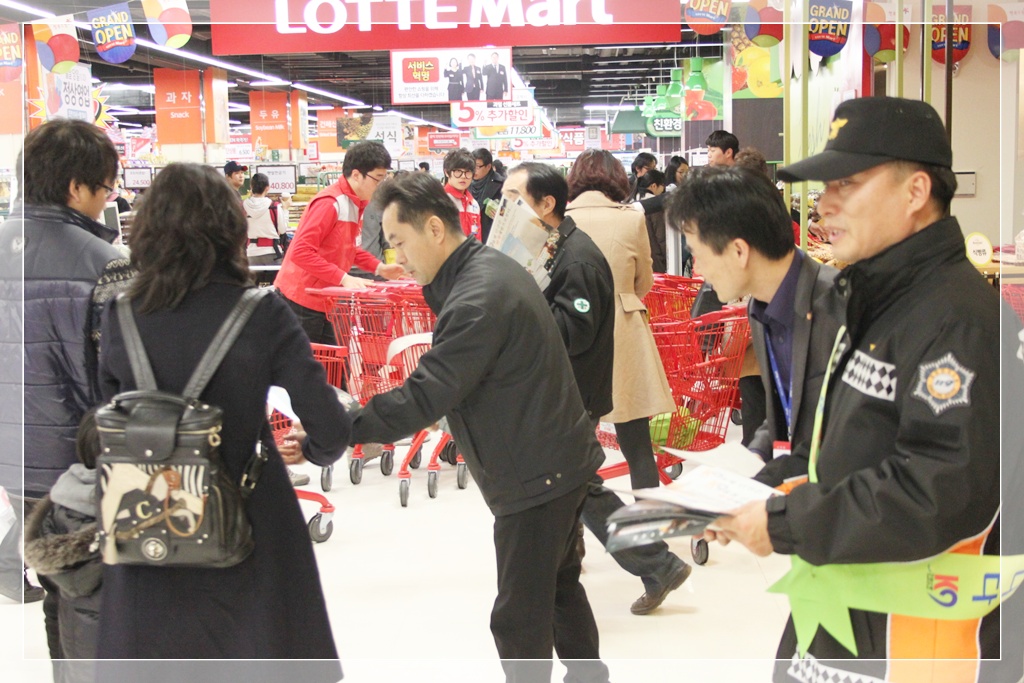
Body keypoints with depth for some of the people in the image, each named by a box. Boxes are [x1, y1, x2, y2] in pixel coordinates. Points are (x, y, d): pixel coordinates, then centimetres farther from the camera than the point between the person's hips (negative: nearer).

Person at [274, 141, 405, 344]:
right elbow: (302, 252, -25)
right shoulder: (329, 203, -20)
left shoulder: (355, 203, 9)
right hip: (301, 301, -9)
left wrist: (379, 267, 7)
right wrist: (344, 278, -27)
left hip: (322, 301, 9)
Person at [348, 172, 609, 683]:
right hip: (558, 459, 11)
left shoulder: (477, 300, -26)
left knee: (520, 618, -1)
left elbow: (423, 399, -30)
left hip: (536, 475, -11)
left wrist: (335, 428, -31)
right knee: (559, 584, 27)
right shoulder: (492, 267, 7)